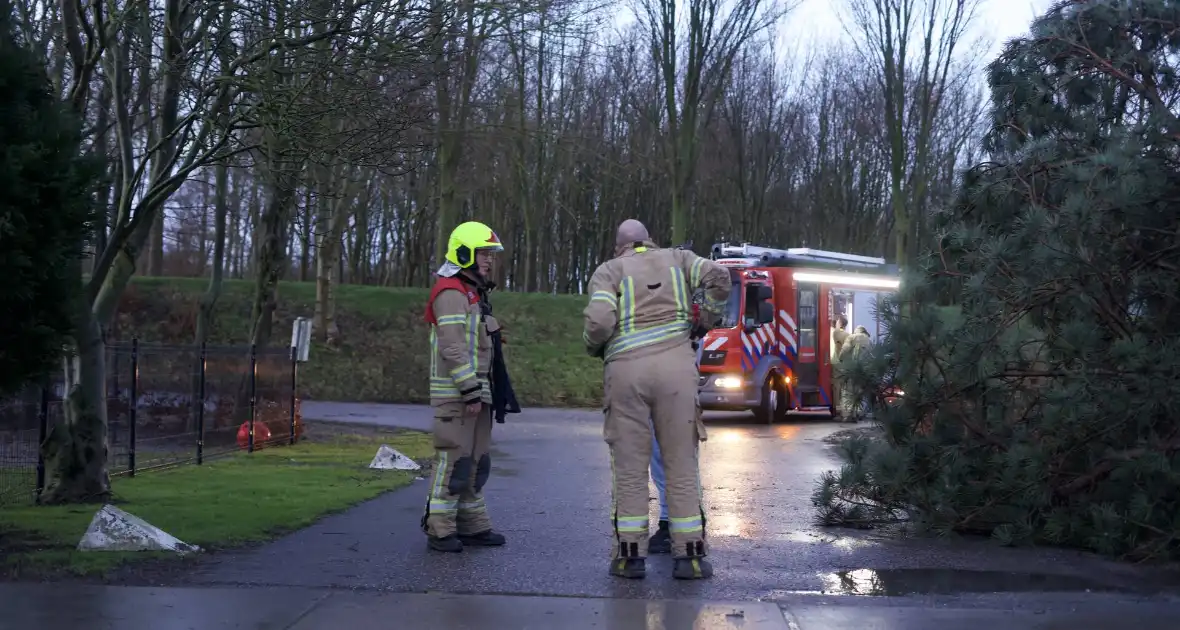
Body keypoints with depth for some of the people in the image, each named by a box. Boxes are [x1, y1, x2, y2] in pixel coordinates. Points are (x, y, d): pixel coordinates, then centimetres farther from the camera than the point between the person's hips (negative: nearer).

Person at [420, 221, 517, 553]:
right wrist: (470, 390, -23)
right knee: (453, 458, -8)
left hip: (475, 392, 10)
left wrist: (483, 391, 22)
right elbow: (452, 347, -20)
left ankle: (472, 525, 20)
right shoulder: (451, 292, -12)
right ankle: (439, 529, -3)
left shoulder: (474, 294, 21)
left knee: (476, 461, 13)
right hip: (455, 393, -10)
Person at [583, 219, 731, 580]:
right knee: (681, 463, 5)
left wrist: (593, 347, 15)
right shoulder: (677, 259, 17)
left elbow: (599, 321, -6)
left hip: (626, 371, -1)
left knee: (630, 466, 6)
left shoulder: (608, 270, 10)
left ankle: (630, 555, 5)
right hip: (674, 367, 1)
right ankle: (689, 556, 3)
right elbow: (718, 277, 0)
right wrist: (705, 321, 15)